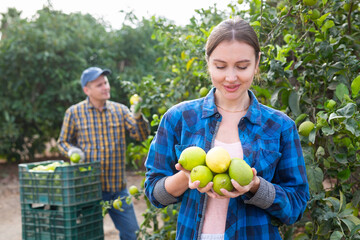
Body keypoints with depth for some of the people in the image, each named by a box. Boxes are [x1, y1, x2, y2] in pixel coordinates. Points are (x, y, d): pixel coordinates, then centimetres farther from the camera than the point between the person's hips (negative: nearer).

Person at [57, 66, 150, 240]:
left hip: (118, 188, 2)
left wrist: (137, 116, -22)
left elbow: (142, 135, -4)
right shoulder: (74, 113, -1)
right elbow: (63, 142, 8)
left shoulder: (120, 110, 5)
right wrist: (72, 151, -14)